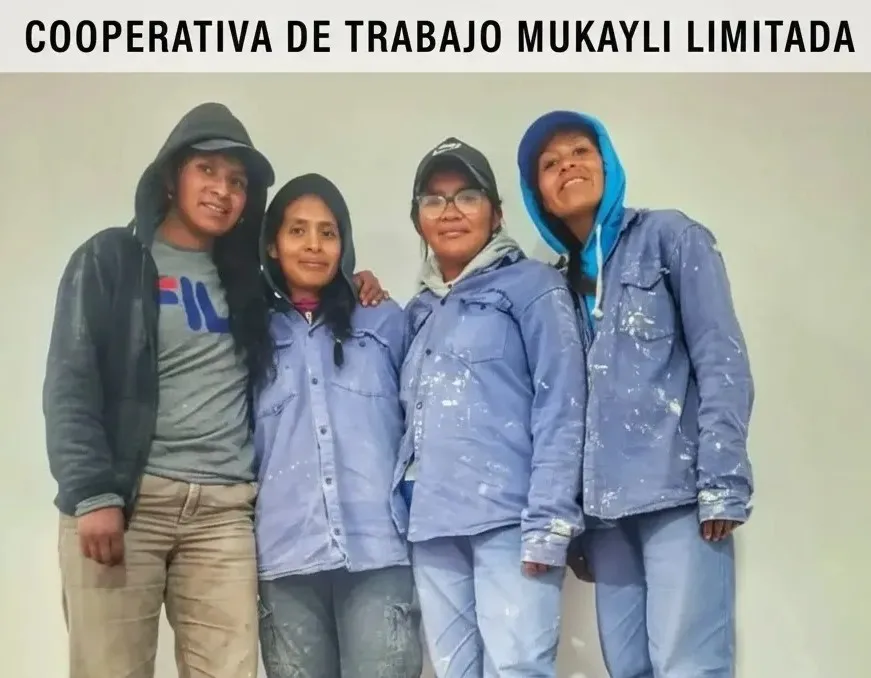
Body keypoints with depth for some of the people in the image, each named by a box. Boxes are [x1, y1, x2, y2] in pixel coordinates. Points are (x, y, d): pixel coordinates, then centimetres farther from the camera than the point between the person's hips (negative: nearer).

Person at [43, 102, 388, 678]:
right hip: (124, 500, -3)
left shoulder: (244, 280, 19)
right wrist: (92, 495, -13)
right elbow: (70, 385, -3)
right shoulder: (111, 259, 5)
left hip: (224, 512, 4)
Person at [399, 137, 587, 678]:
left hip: (509, 519, -5)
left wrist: (548, 521, -14)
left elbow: (561, 408, -6)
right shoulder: (420, 310, 21)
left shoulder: (533, 286, 3)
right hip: (433, 526, 6)